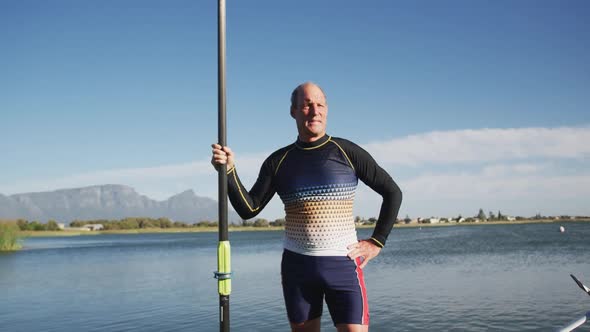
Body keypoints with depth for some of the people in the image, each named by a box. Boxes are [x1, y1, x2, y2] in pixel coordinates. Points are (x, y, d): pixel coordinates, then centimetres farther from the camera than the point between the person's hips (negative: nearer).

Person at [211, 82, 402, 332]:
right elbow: (248, 210, 1)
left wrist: (376, 242, -2)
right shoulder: (278, 161, 5)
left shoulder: (347, 152, -2)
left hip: (343, 265, -2)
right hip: (297, 266, 2)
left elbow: (393, 193, 4)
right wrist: (229, 170, -12)